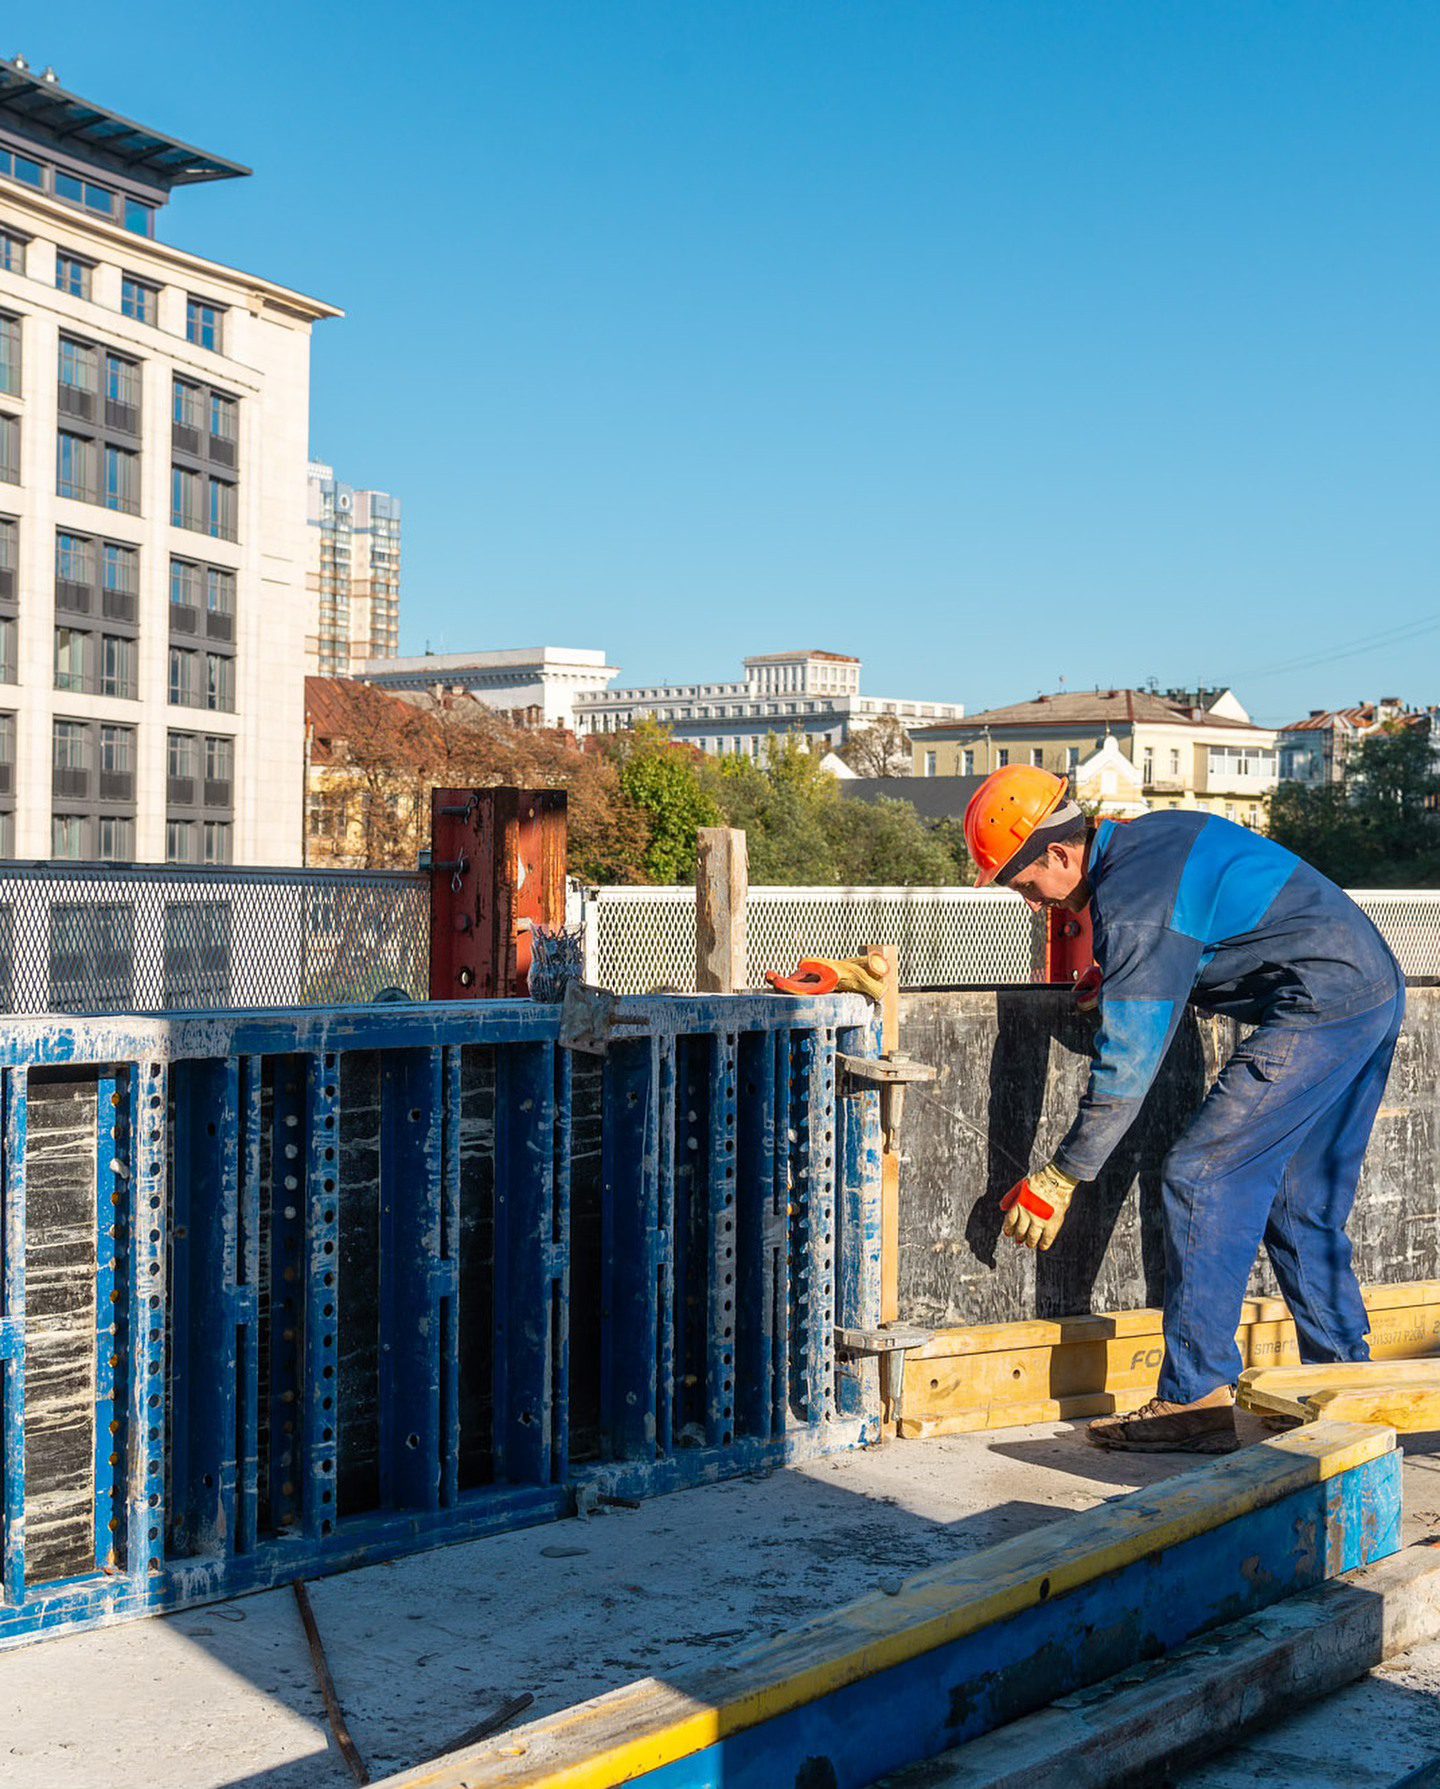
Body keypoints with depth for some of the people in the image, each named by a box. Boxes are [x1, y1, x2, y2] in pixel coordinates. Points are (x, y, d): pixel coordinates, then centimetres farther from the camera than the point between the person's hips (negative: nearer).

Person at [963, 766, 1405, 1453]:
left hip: (1321, 1004, -10)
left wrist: (1058, 1180, -9)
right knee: (1300, 1207, 15)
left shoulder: (1135, 907, -17)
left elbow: (1126, 1068, -16)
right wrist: (1122, 983, 20)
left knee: (1200, 1182, -9)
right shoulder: (1148, 835, 12)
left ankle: (1196, 1401, -9)